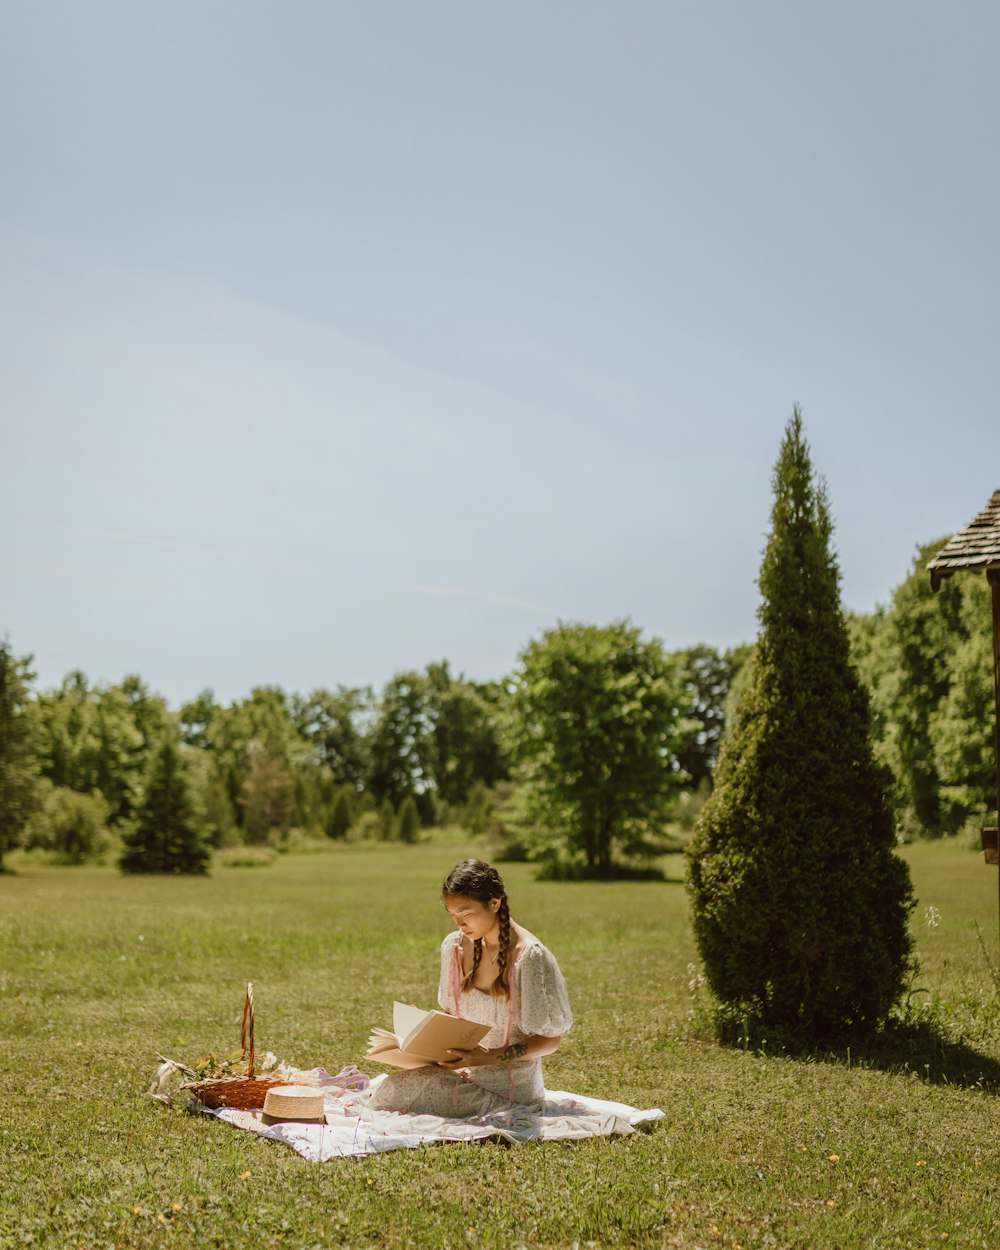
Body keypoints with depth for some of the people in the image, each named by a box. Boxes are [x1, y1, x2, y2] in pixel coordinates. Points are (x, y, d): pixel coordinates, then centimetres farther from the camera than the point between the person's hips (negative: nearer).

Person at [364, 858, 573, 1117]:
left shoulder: (530, 957, -18)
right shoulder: (455, 947, 2)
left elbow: (549, 1040, -12)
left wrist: (490, 1057, -23)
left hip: (508, 1085, -6)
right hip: (466, 1065, 6)